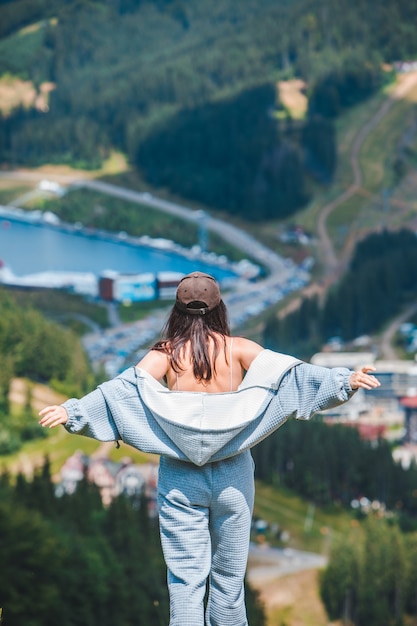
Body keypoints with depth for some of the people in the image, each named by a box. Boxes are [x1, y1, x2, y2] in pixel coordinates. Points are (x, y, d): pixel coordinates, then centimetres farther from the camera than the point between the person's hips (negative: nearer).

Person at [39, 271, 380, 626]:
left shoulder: (165, 355, -5)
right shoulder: (238, 350, -3)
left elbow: (124, 388, -18)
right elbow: (287, 372, -13)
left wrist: (73, 413, -24)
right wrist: (345, 382, -18)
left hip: (181, 480, -1)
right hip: (232, 477, 1)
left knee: (186, 580, 2)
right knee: (229, 577, 14)